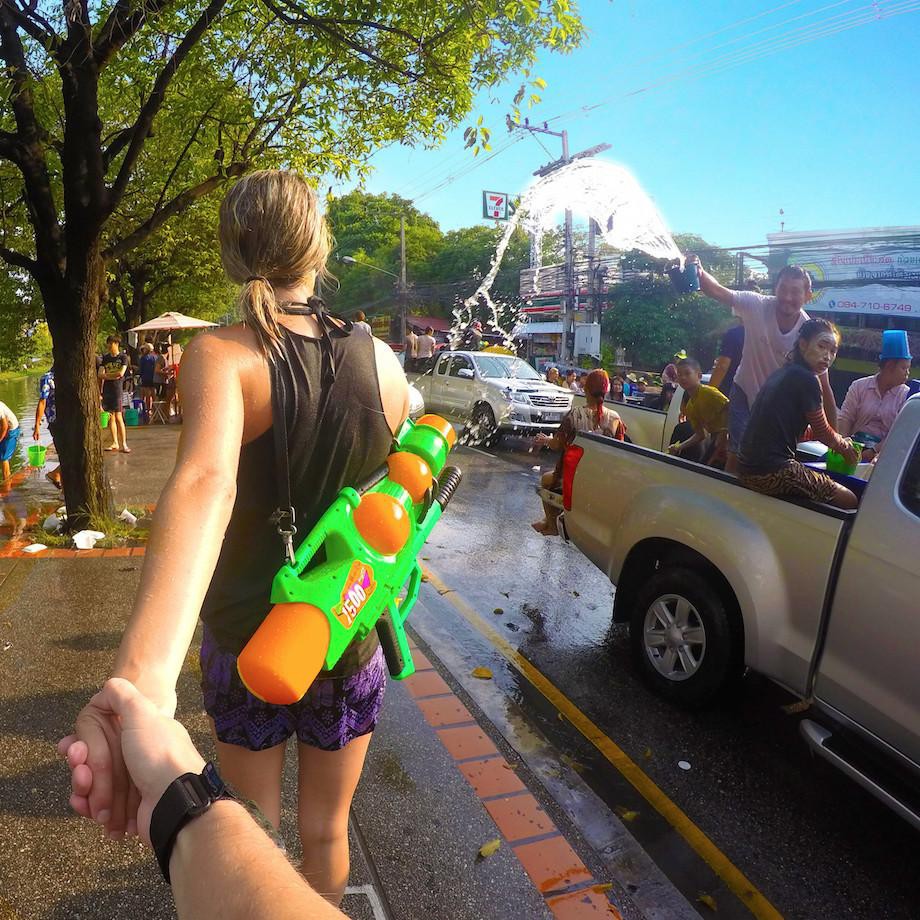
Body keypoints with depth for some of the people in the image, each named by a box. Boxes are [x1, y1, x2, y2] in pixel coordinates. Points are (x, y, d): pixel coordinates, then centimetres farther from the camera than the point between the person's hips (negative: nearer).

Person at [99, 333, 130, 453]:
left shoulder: (123, 357, 0)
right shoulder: (105, 358, 12)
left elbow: (121, 373, -11)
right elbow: (100, 374, 5)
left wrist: (106, 375, -1)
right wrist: (113, 376, -7)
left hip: (117, 389, -5)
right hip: (106, 389, 5)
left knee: (118, 416, -10)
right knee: (110, 417, 6)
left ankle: (123, 444, -9)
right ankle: (115, 443, 13)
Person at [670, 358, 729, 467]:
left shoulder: (708, 392, -15)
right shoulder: (689, 406, 10)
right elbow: (700, 434, 14)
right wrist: (679, 447, 3)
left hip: (726, 437, -9)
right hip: (715, 438, 9)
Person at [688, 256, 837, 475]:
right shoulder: (757, 305, -21)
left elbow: (824, 388, -17)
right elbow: (717, 291, -30)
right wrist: (699, 272, -53)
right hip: (745, 392, -1)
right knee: (737, 456, -3)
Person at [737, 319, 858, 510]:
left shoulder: (781, 373, 14)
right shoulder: (806, 379, -12)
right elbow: (822, 432, 0)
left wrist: (838, 441, 33)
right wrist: (845, 446, 22)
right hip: (772, 473, -10)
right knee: (849, 501, 3)